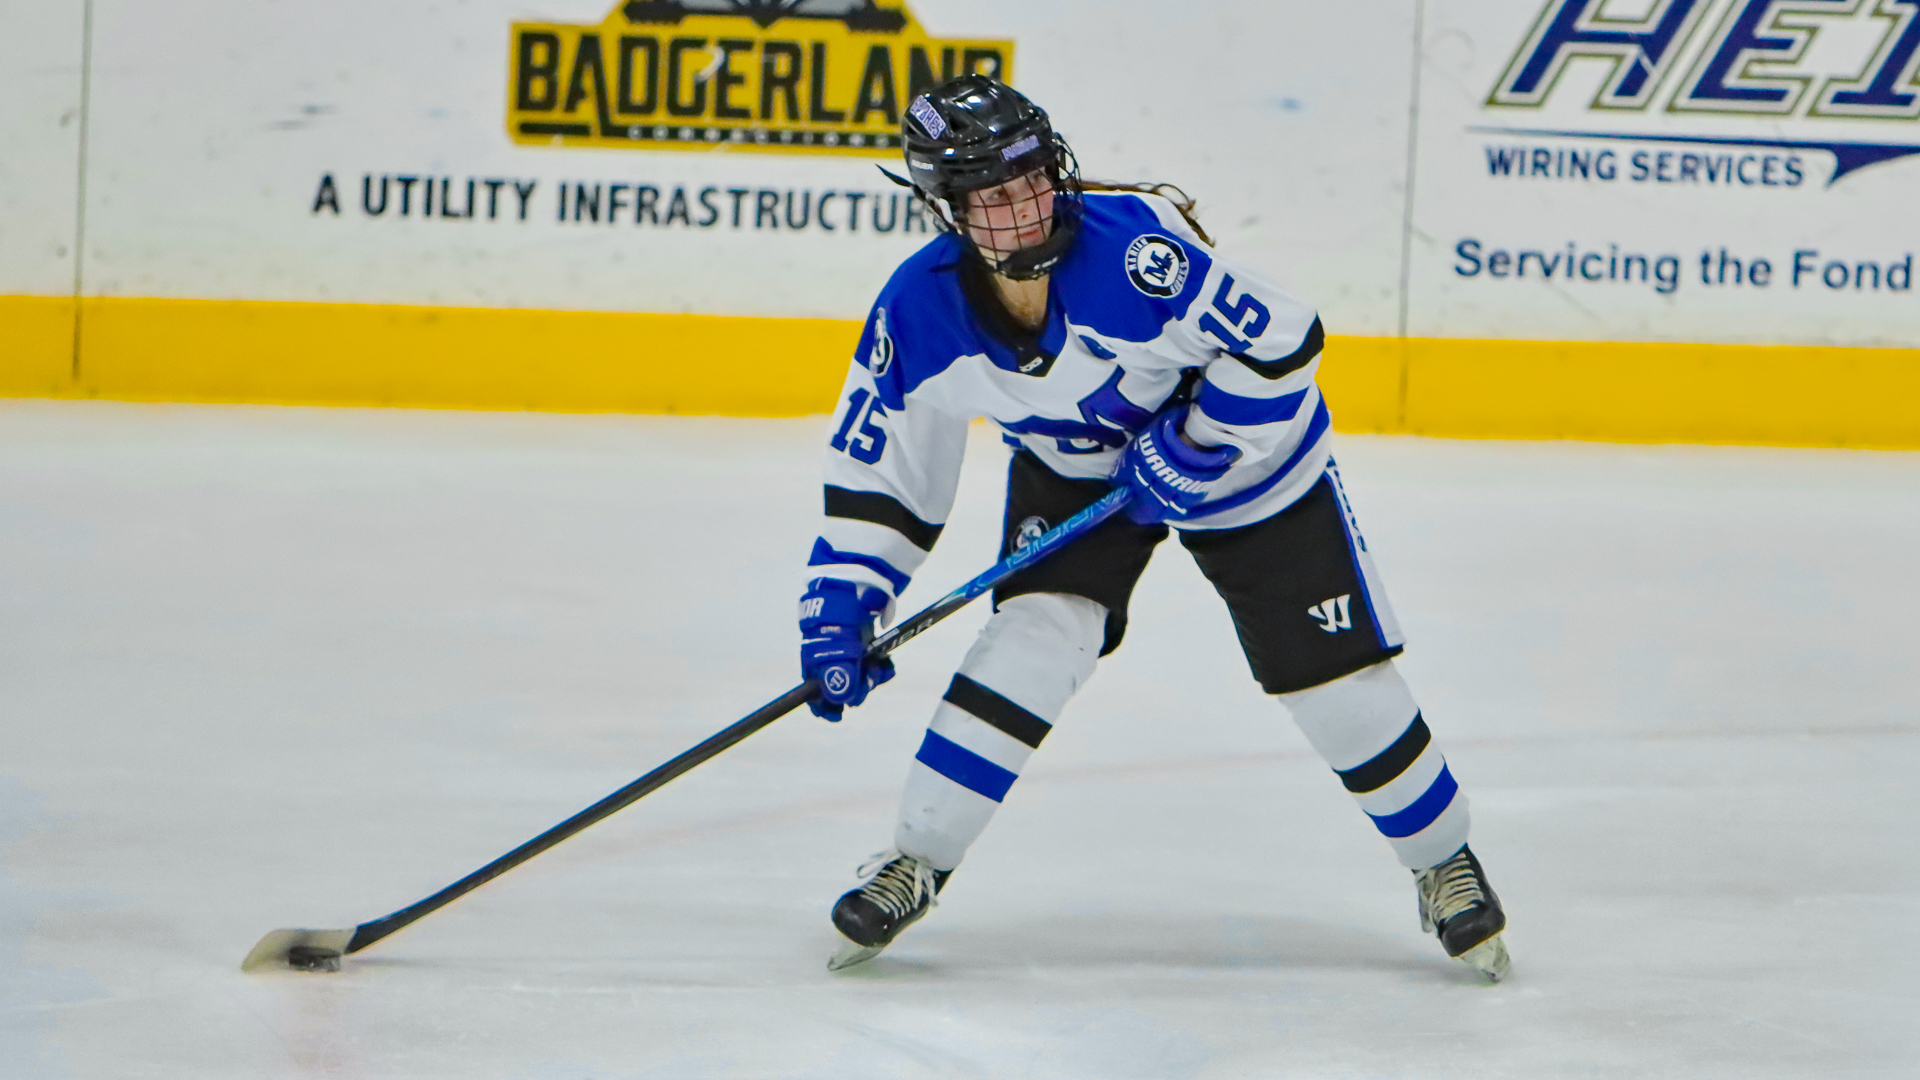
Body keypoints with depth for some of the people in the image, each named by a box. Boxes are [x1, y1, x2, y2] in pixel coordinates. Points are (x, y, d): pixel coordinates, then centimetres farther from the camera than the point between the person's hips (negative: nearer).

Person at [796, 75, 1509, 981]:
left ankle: (1445, 863, 20)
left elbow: (1282, 343, -30)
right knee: (1033, 638, -18)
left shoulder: (1131, 242, -38)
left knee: (1336, 675, -2)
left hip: (1241, 442, -3)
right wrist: (840, 604, -16)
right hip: (1072, 470, 3)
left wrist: (1190, 453, -26)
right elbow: (877, 467, -11)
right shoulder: (924, 312, -23)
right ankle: (915, 863, -3)